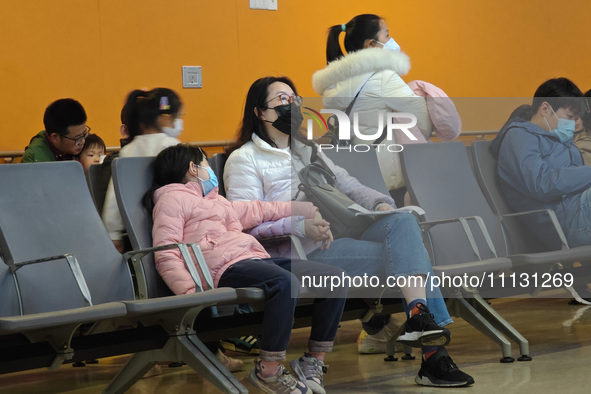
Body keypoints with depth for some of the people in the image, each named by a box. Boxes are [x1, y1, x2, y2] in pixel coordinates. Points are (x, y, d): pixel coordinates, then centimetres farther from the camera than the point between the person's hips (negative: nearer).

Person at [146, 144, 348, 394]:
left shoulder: (215, 200, 34)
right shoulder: (172, 199, 6)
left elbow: (253, 211, 48)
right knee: (285, 283, -37)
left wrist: (300, 209, 53)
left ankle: (314, 360, 4)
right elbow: (166, 256, -7)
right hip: (225, 268, -9)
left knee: (335, 278, -3)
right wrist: (189, 290, -23)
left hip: (257, 259, 9)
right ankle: (268, 371, -28)